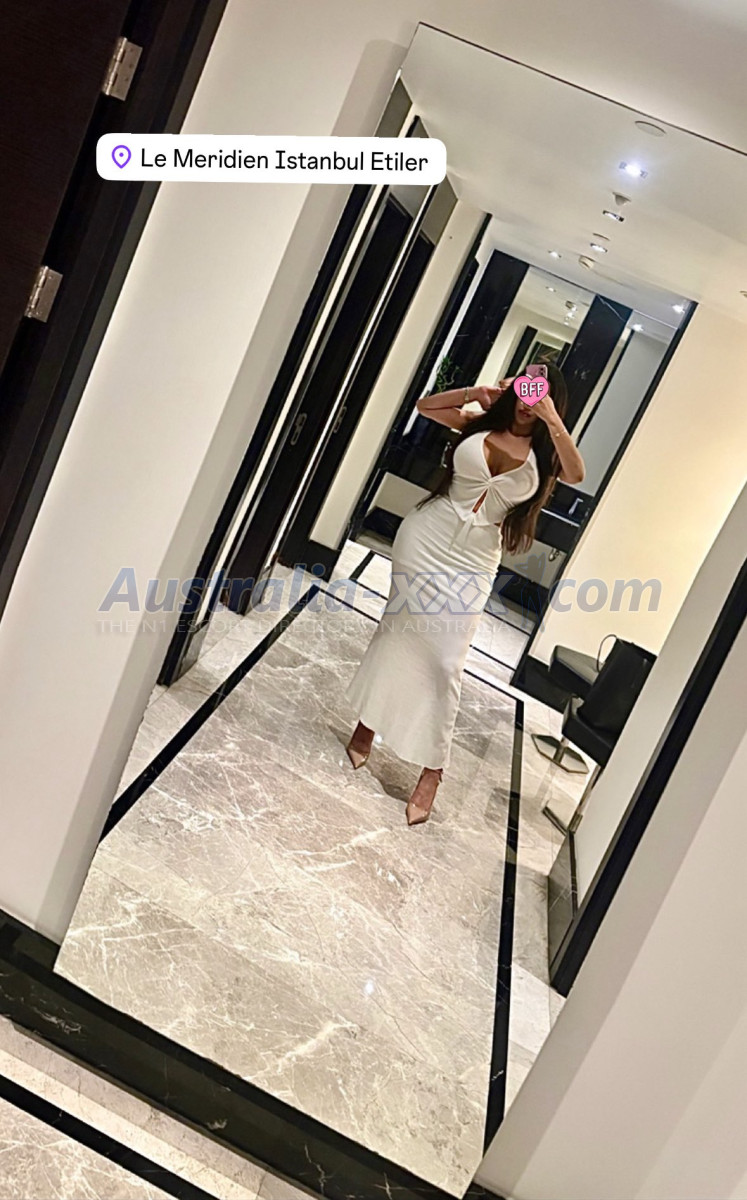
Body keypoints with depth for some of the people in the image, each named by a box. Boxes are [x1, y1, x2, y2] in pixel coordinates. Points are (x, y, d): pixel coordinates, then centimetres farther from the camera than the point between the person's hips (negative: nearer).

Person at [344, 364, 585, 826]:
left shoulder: (543, 455, 1)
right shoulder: (480, 424, 5)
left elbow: (577, 474, -20)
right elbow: (425, 405, 7)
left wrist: (552, 419, -25)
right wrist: (475, 393, -3)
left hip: (472, 565, -1)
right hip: (425, 539, 2)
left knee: (445, 663, -3)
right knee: (396, 633, 8)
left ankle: (432, 770, 7)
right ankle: (367, 724, 29)